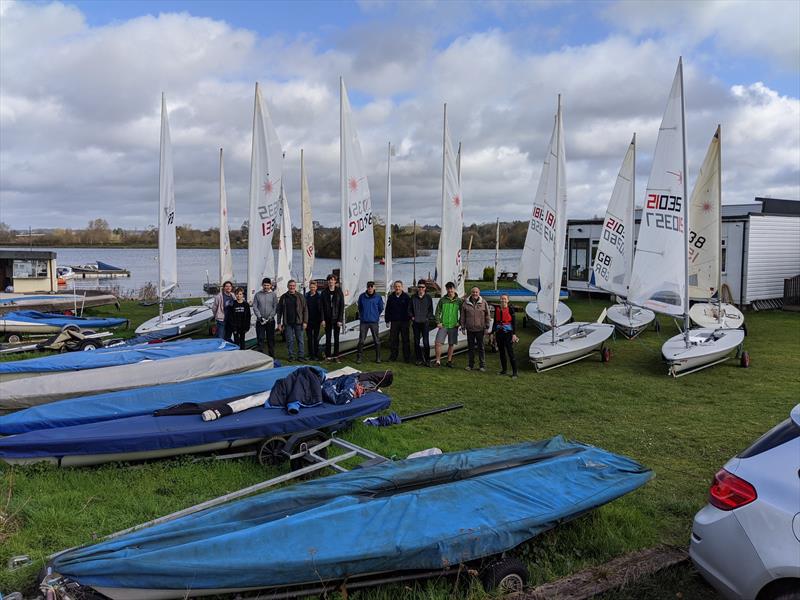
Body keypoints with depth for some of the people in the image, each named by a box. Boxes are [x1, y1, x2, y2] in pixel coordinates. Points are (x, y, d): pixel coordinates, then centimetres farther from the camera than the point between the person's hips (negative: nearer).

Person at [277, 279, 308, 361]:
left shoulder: (300, 297, 2)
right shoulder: (283, 297, 6)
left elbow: (305, 310, 1)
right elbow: (279, 311, 8)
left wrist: (305, 322, -6)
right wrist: (279, 323, 1)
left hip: (298, 322, -1)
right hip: (288, 323, 1)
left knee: (300, 340, 3)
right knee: (290, 340, 4)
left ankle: (300, 355, 9)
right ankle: (291, 356, 12)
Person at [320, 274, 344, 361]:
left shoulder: (339, 292, -1)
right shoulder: (324, 292, 2)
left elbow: (342, 307, -3)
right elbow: (322, 307, 1)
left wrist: (340, 320, -9)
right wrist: (322, 319, -7)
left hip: (336, 319, -1)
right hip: (327, 319, 1)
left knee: (336, 338, 5)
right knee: (328, 338, 4)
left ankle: (336, 355, 12)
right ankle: (328, 355, 10)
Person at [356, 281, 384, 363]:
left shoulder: (378, 297, -2)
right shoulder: (362, 296, 0)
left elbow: (381, 309, 10)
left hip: (374, 322, 0)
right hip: (363, 322, 0)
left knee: (376, 340, 5)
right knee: (361, 340, 0)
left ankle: (378, 357, 15)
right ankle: (359, 356, 10)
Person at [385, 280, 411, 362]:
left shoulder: (406, 297, 0)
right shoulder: (391, 297, 7)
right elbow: (387, 309, 10)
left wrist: (409, 318, -6)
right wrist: (387, 320, 6)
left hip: (404, 321, -2)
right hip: (394, 321, 2)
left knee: (405, 340, 3)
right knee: (393, 340, 3)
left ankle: (407, 357, 8)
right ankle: (393, 356, 13)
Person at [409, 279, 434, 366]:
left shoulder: (428, 298, 3)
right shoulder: (413, 297, 7)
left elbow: (431, 310, 7)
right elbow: (409, 309, 13)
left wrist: (428, 318, -5)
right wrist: (412, 317, -1)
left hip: (425, 322, -2)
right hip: (415, 323, 2)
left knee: (426, 342, -7)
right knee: (416, 342, 6)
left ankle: (427, 359, 1)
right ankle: (419, 359, 14)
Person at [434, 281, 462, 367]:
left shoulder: (459, 301, 2)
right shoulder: (442, 300, 1)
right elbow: (438, 311, 4)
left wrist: (459, 323, -2)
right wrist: (438, 322, -4)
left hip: (453, 326, 1)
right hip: (443, 325, -1)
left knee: (451, 344, 8)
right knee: (438, 343, -10)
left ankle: (449, 361, 21)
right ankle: (438, 360, 1)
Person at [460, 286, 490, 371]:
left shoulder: (483, 303, 0)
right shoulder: (466, 303, 2)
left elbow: (487, 316, 3)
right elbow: (463, 316, 7)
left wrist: (487, 327, -1)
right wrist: (463, 327, 3)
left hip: (480, 329, -2)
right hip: (470, 329, 2)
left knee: (481, 347, 4)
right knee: (470, 347, 9)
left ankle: (482, 365, 11)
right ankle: (471, 365, 19)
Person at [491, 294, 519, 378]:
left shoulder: (510, 309, -5)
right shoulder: (497, 309, 9)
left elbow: (514, 322, -6)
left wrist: (514, 334, -11)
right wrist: (493, 333, 14)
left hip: (508, 333, -5)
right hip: (499, 333, 5)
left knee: (510, 353, -6)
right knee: (501, 352, 12)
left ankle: (514, 373, -2)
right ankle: (504, 370, 24)